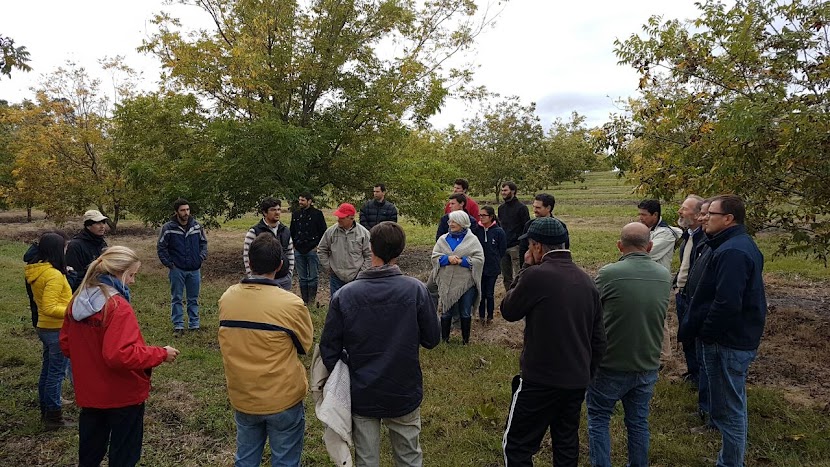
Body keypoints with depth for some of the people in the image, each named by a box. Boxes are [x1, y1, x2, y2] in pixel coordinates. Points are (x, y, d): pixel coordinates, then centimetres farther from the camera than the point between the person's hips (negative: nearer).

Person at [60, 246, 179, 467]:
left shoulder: (78, 301, 0)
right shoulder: (118, 307, -24)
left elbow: (66, 345, 9)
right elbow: (121, 355, -30)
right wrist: (161, 354, -21)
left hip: (89, 393, 7)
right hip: (123, 395, -7)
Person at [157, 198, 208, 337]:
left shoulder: (197, 226, 1)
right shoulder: (168, 228, -8)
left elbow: (203, 242, 14)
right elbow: (161, 247, -2)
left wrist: (202, 255, 0)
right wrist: (168, 263, -6)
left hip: (194, 269, 3)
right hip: (177, 270, -3)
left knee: (193, 299, 11)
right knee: (176, 299, 5)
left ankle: (194, 325, 21)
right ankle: (178, 326, 13)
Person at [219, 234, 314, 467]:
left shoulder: (226, 298, -8)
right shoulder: (291, 304, -21)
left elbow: (230, 342, 5)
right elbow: (305, 345, -5)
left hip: (242, 398, 4)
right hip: (283, 399, -4)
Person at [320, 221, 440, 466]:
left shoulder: (344, 295, -14)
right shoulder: (416, 290, -16)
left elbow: (329, 349, -9)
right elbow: (431, 340, -6)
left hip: (361, 395, 0)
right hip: (405, 393, 0)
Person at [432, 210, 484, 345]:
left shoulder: (472, 239, -1)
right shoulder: (443, 239, 6)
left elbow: (479, 259, -7)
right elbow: (435, 257, 1)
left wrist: (462, 261, -17)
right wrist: (447, 259, -17)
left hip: (466, 283, -2)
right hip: (447, 283, 2)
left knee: (465, 313, 9)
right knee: (446, 312, 10)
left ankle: (466, 339, 25)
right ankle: (445, 338, 26)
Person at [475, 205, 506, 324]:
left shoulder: (499, 232, -9)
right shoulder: (477, 230, -4)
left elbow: (502, 250, 0)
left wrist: (495, 260, 3)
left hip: (492, 268, -2)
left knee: (489, 293, 6)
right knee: (480, 292, 10)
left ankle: (490, 316, 21)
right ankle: (481, 315, 24)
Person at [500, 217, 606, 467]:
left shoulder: (536, 276, -18)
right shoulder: (587, 281, 5)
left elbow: (508, 311, -1)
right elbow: (598, 339, 10)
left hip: (540, 381, -7)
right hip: (577, 381, 7)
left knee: (517, 447, 7)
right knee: (567, 446, 20)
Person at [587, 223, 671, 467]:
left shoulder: (609, 273, -18)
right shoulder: (665, 276, -2)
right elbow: (659, 316, 11)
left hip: (611, 365, -4)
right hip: (648, 366, 4)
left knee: (598, 418, 13)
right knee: (638, 422, 18)